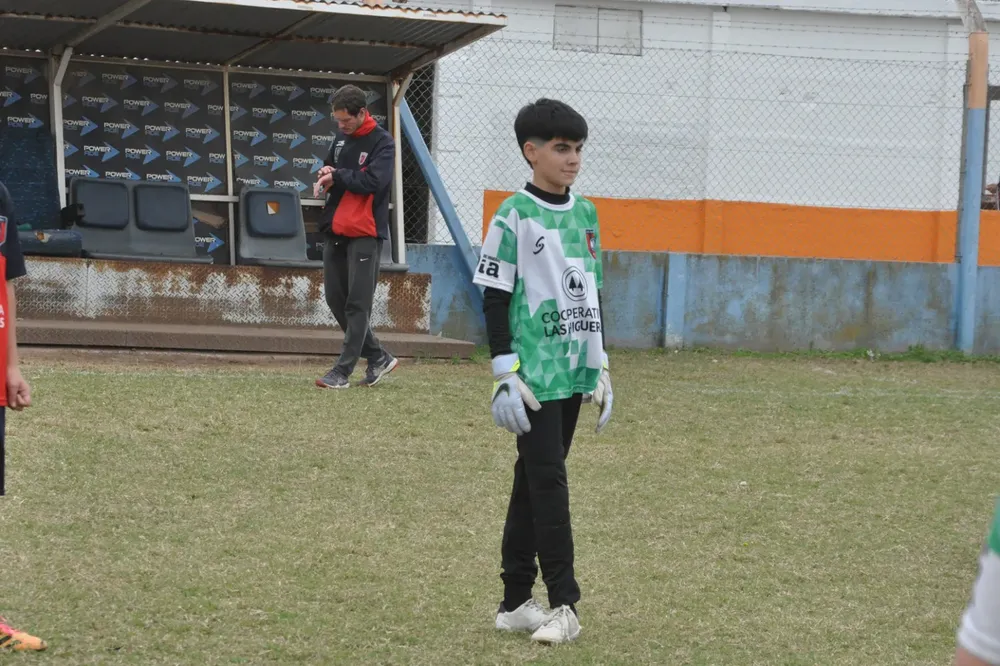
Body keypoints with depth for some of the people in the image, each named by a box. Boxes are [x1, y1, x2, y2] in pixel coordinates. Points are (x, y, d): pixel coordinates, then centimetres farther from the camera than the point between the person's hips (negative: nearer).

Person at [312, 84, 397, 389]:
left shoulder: (382, 143, -8)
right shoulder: (341, 138, 14)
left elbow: (373, 181, -20)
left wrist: (337, 176, -12)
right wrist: (324, 181, 4)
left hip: (365, 233, -8)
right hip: (336, 231, 8)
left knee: (357, 304, -6)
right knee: (336, 299, 8)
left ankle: (342, 371, -6)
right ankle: (378, 358, 20)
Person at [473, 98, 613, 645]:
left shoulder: (585, 215, 11)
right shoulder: (514, 216, -8)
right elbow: (494, 298, -9)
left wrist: (600, 368, 16)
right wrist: (505, 375, -14)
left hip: (575, 373, 6)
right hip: (535, 374, -6)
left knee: (535, 481, 10)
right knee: (547, 481, -8)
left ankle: (516, 601, 15)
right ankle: (563, 604, -6)